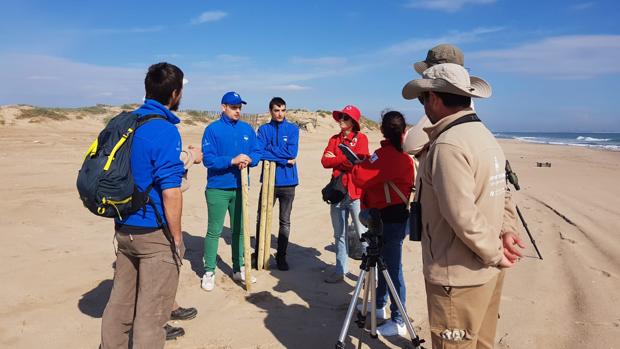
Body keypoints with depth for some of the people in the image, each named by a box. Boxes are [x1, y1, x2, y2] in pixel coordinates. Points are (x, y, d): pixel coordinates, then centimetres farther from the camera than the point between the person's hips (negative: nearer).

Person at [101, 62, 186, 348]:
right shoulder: (165, 130, -18)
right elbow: (170, 192, -20)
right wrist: (177, 237, -12)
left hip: (124, 228, 8)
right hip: (155, 234, -8)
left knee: (120, 301, 20)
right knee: (151, 311, 5)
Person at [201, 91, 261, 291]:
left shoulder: (247, 129, 7)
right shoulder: (213, 129, -7)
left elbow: (257, 152, 7)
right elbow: (208, 159, -14)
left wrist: (248, 160, -15)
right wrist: (232, 161, -26)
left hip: (240, 188, 5)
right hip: (218, 189, -5)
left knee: (239, 230, 14)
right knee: (214, 231, 0)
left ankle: (238, 269, 27)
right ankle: (209, 272, 12)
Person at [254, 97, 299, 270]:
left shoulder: (293, 129, 3)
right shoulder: (263, 129, 5)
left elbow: (292, 152, -11)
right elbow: (260, 152, -9)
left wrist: (270, 151, -9)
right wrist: (284, 159, -14)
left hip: (287, 181, 0)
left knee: (285, 221, 8)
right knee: (262, 219, 4)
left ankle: (281, 256, 20)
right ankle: (258, 254, 20)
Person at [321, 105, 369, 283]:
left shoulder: (361, 138, 0)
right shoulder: (334, 139, 14)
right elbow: (325, 161, 2)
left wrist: (336, 159, -3)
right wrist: (346, 160, -8)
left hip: (356, 192, -5)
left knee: (363, 234, -2)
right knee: (339, 235, 12)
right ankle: (340, 271, 21)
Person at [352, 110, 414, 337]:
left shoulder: (385, 154, -18)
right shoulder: (404, 155, 9)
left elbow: (361, 178, -20)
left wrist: (357, 165, -1)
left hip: (390, 218, -9)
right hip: (396, 215, 9)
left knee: (392, 267, -3)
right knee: (385, 262, 20)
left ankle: (398, 322, 6)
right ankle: (380, 305, 36)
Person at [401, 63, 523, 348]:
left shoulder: (448, 145, -21)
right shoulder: (486, 135, 10)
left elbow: (462, 216, -24)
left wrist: (494, 253, -11)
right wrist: (506, 230, 5)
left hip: (459, 276, -9)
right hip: (488, 271, 9)